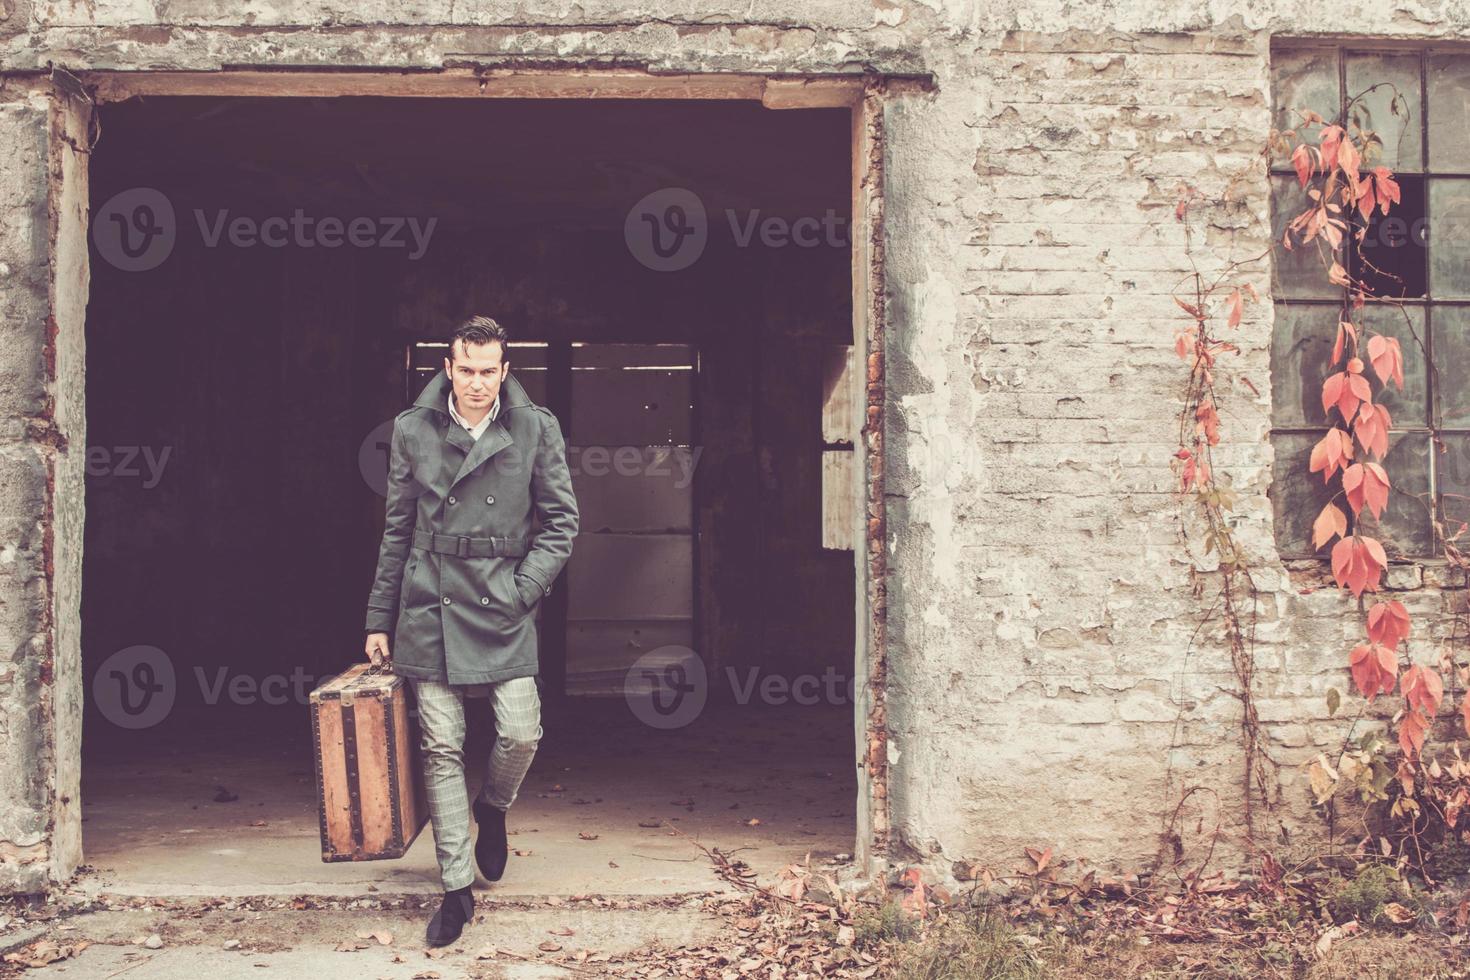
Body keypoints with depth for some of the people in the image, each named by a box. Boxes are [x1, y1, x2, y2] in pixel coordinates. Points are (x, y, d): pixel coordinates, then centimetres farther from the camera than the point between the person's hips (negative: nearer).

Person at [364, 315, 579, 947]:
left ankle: (492, 809, 26)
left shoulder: (537, 429, 0)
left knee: (522, 733, -10)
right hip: (430, 607, 1)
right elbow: (397, 530, 10)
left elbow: (561, 520, 5)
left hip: (504, 604, 0)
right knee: (442, 748, 0)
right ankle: (457, 890, 10)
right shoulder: (412, 430, 4)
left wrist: (522, 588, -7)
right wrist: (379, 621, 11)